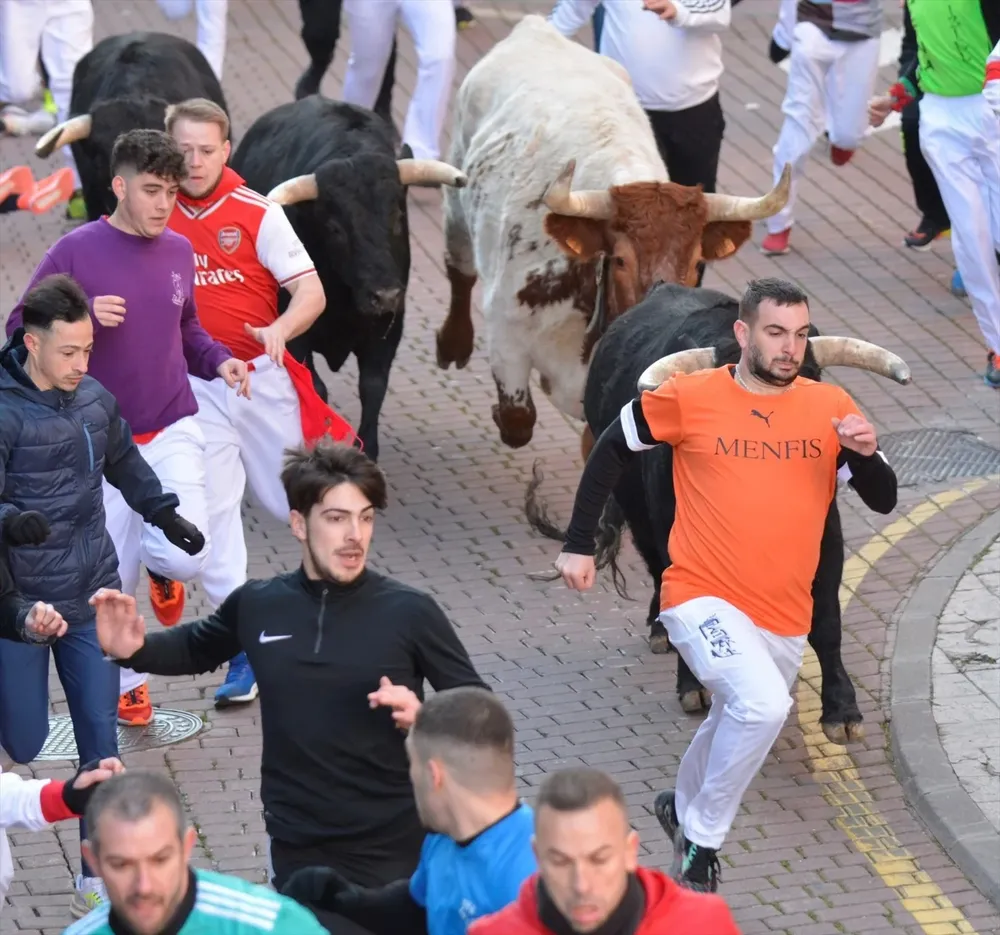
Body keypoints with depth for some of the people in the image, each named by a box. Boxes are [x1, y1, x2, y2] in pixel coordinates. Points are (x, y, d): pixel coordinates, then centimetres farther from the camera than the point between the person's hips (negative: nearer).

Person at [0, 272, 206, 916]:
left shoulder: (95, 400, 2)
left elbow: (125, 463, 22)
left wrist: (164, 514, 27)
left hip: (93, 598, 5)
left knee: (101, 738, 3)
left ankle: (98, 881, 12)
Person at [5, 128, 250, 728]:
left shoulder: (179, 252, 5)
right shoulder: (76, 252, -9)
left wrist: (218, 361, 0)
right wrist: (83, 317, -23)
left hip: (174, 431, 2)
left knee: (188, 557, -16)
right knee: (114, 581, 5)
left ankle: (161, 567, 21)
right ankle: (128, 686, 27)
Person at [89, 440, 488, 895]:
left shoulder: (409, 612, -8)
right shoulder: (258, 605, 0)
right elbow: (196, 648, 22)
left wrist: (423, 718, -22)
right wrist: (134, 650, 4)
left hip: (392, 853, -2)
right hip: (297, 853, 3)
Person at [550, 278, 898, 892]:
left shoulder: (830, 407, -2)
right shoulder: (691, 398, -9)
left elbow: (883, 500, 1)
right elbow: (613, 448, 4)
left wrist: (866, 454, -21)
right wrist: (579, 543, 3)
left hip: (785, 616, 5)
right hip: (703, 599, -5)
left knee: (738, 724, 22)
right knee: (764, 705, -29)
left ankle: (682, 809, 54)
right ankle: (703, 840, -10)